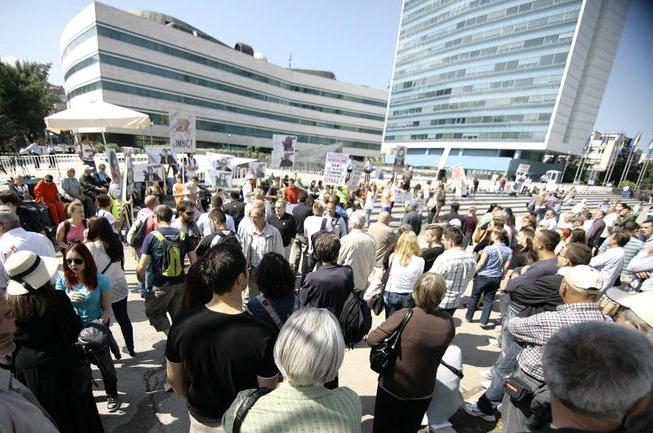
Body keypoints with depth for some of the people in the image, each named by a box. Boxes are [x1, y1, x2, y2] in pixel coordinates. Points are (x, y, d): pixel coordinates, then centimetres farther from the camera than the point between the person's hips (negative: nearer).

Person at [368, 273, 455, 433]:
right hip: (423, 392, 3)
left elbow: (372, 339, -24)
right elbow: (436, 352, 2)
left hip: (392, 388, -3)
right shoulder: (448, 322, -15)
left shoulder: (403, 316, -29)